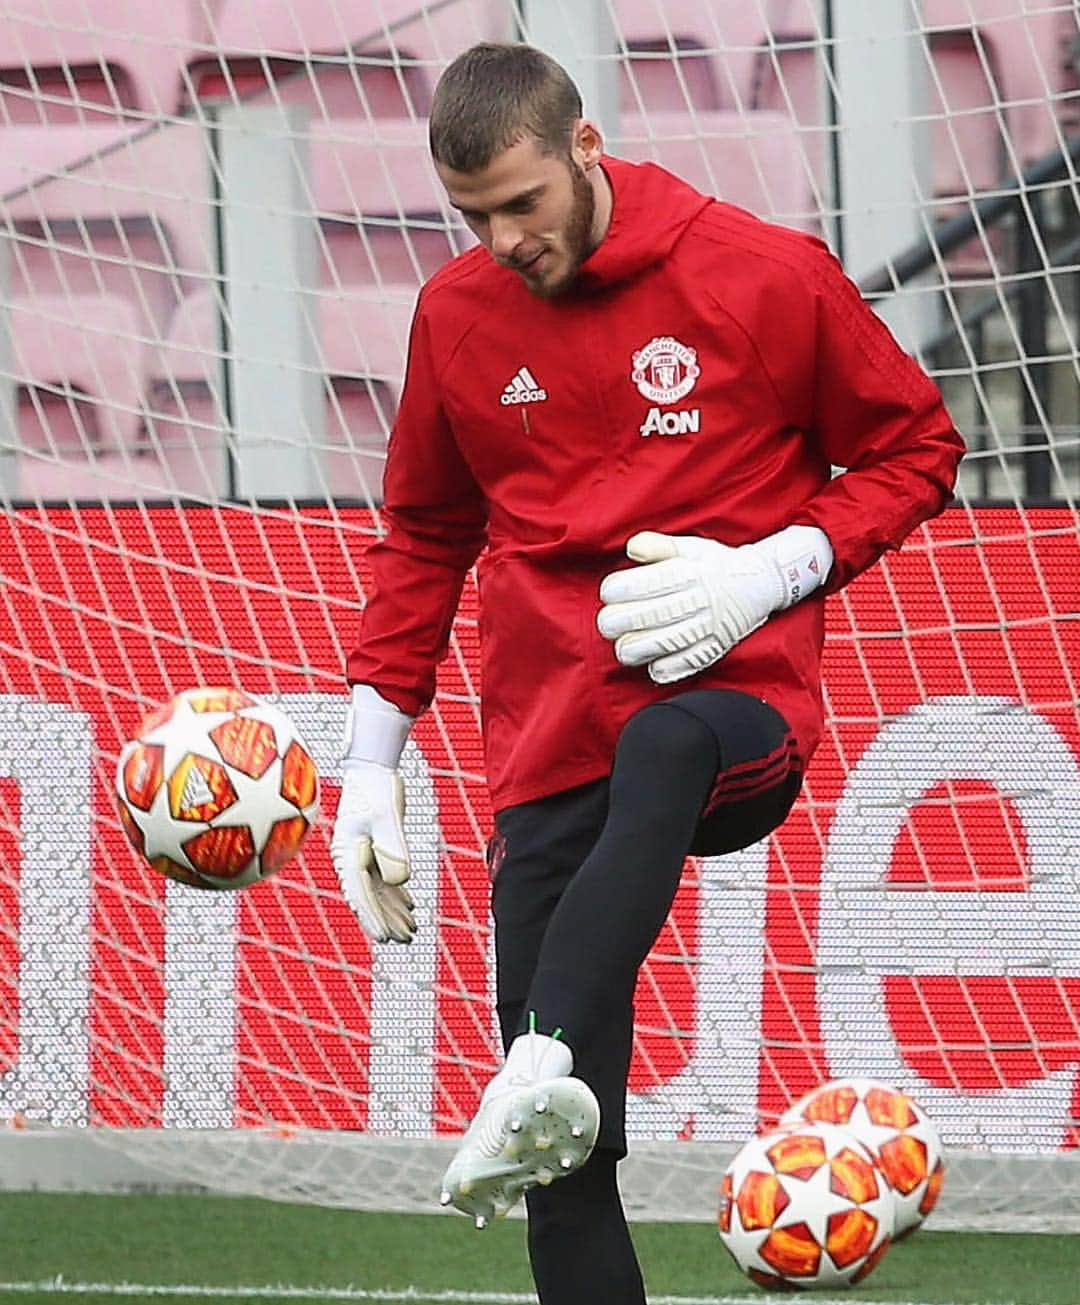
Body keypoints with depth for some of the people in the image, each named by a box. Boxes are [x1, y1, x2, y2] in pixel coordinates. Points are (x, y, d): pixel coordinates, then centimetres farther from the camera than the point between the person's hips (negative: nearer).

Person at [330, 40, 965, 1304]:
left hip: (737, 694, -4)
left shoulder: (769, 277, -1)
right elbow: (424, 535, 22)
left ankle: (539, 1078, -60)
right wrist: (370, 759, 17)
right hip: (547, 750, 4)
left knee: (662, 750, -43)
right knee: (570, 1175, -6)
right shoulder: (456, 312, 10)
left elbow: (916, 447, 7)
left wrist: (769, 571, -9)